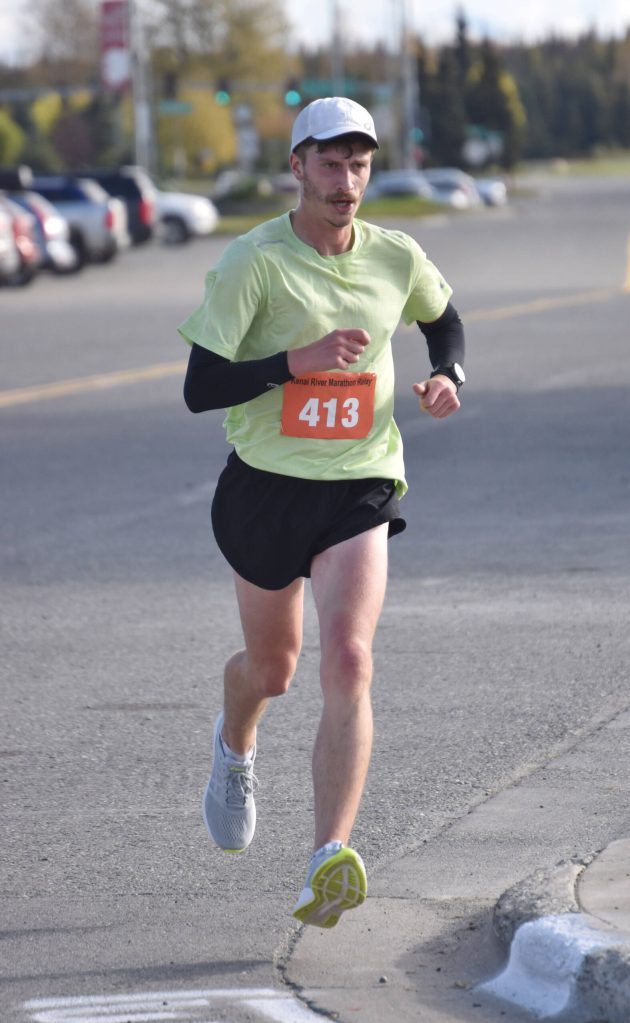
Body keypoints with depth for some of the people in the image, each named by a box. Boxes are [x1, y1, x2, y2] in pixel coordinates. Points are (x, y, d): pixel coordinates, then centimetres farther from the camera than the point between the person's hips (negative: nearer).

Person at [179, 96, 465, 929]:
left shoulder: (397, 258, 0)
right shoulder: (254, 261, -12)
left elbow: (443, 318, 23)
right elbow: (199, 389, -16)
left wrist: (447, 376, 2)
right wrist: (295, 361, -28)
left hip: (360, 490, 1)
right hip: (266, 487, -1)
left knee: (348, 663, -19)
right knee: (272, 665, 16)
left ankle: (330, 863, -24)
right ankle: (235, 748, 55)